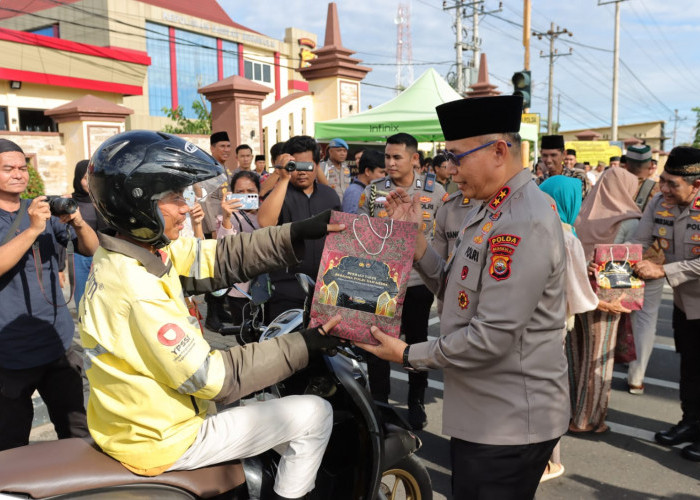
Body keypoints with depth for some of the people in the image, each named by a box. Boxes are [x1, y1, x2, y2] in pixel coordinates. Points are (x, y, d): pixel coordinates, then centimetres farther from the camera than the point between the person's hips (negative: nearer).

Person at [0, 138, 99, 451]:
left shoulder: (45, 211, 9)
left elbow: (91, 249, 2)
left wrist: (78, 222, -16)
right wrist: (32, 229, -29)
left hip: (59, 344, 4)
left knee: (78, 434, 9)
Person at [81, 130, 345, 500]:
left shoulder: (136, 247, -3)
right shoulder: (136, 291, -31)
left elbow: (222, 258, -4)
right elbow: (212, 376, -28)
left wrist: (300, 233, -13)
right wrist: (306, 344, -23)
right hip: (161, 440, -9)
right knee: (314, 415, -2)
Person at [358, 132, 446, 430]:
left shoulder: (436, 193, -1)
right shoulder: (372, 191, 1)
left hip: (418, 282, 0)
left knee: (417, 343, 13)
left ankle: (416, 403, 30)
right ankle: (379, 403, 22)